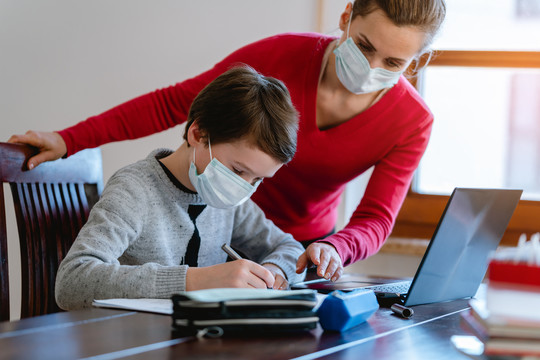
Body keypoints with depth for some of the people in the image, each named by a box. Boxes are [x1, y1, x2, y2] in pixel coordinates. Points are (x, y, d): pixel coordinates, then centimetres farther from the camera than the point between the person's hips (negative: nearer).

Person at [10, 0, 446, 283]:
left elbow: (375, 221, -19)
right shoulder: (277, 56, -24)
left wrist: (334, 249, -44)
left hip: (307, 247, 2)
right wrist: (69, 140, -20)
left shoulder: (412, 123, -17)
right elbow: (172, 103, -16)